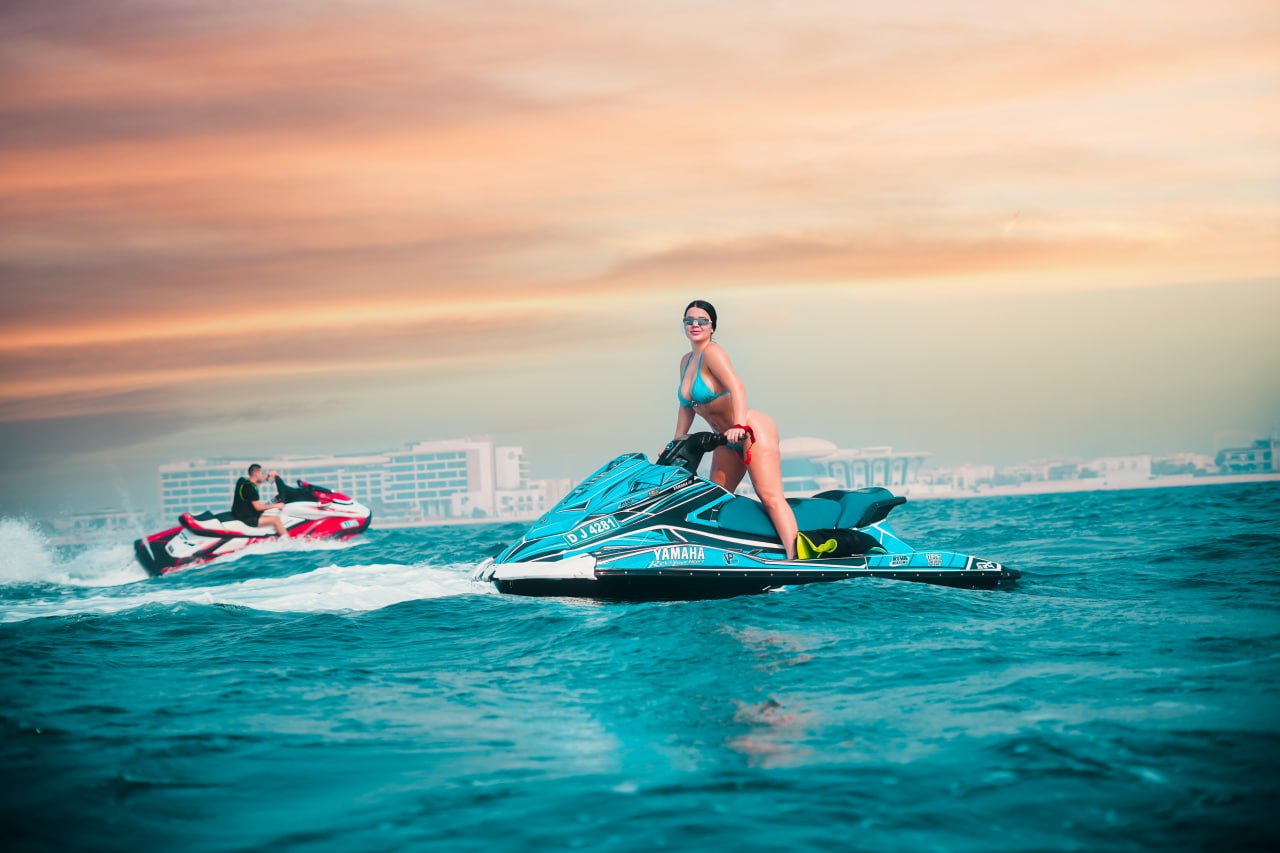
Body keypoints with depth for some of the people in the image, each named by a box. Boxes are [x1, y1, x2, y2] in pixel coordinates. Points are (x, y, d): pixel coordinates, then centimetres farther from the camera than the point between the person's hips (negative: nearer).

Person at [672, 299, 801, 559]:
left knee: (770, 497, -21)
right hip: (727, 442, 10)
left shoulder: (712, 353, -14)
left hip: (753, 431, -10)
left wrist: (739, 425, -43)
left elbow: (736, 387, -29)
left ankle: (795, 558, -31)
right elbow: (686, 406, 22)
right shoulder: (686, 362, 13)